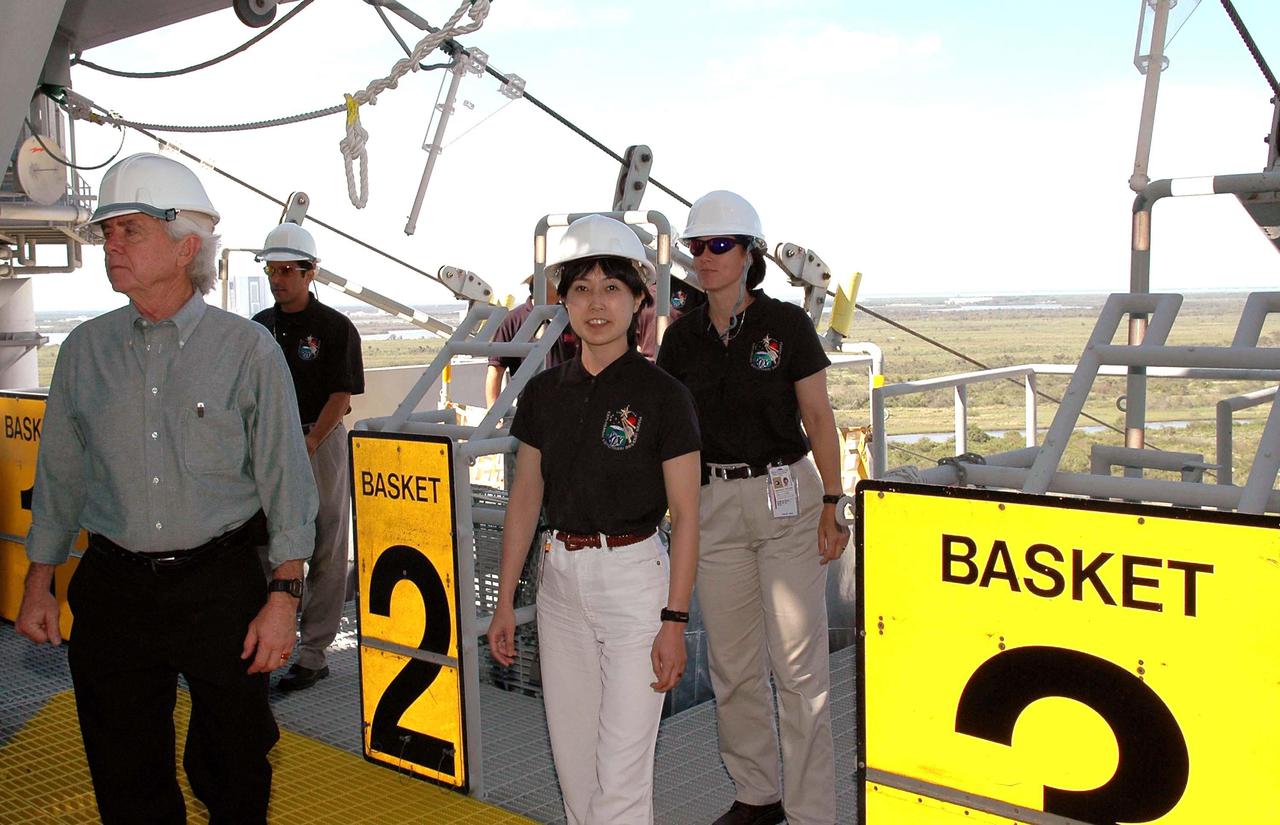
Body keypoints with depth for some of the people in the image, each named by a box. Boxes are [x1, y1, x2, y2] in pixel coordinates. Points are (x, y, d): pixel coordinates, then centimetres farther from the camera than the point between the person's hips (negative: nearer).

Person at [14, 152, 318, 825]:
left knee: (233, 769, 11)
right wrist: (38, 582, 12)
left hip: (221, 588, -3)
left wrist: (283, 596, -9)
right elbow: (60, 473, 12)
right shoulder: (85, 349, 5)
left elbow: (286, 480, -6)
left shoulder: (248, 350, -6)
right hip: (112, 592, 3)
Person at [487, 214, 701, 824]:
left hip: (634, 575, -4)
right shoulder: (544, 393, 5)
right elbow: (524, 500, 10)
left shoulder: (661, 395, -8)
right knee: (571, 756, 14)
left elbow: (685, 517, -7)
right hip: (559, 578, 5)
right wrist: (504, 602, 9)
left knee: (622, 770, -1)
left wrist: (674, 620, -11)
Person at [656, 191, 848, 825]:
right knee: (731, 662, 12)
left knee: (797, 664, -1)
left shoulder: (786, 324, -5)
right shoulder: (683, 335, 6)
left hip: (786, 495, -4)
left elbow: (819, 418, -2)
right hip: (713, 503, 4)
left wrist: (832, 504, -6)